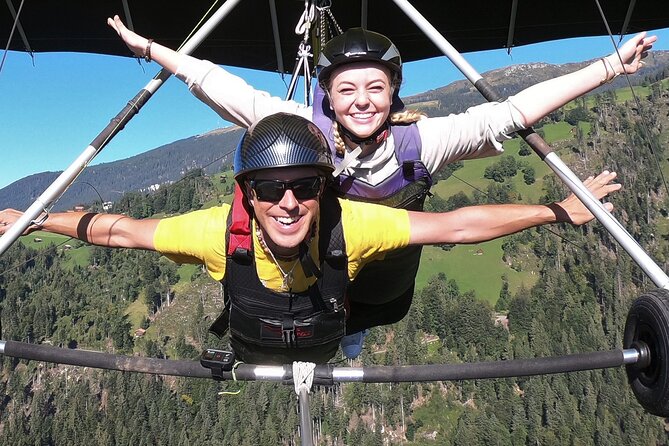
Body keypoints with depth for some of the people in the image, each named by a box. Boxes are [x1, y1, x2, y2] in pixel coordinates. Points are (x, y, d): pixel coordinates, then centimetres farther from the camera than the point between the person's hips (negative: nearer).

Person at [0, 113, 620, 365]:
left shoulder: (349, 225, -39)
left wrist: (559, 211, -29)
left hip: (323, 352, 0)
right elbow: (120, 230, -23)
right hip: (248, 353, 0)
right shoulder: (219, 231, -38)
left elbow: (458, 225, -33)